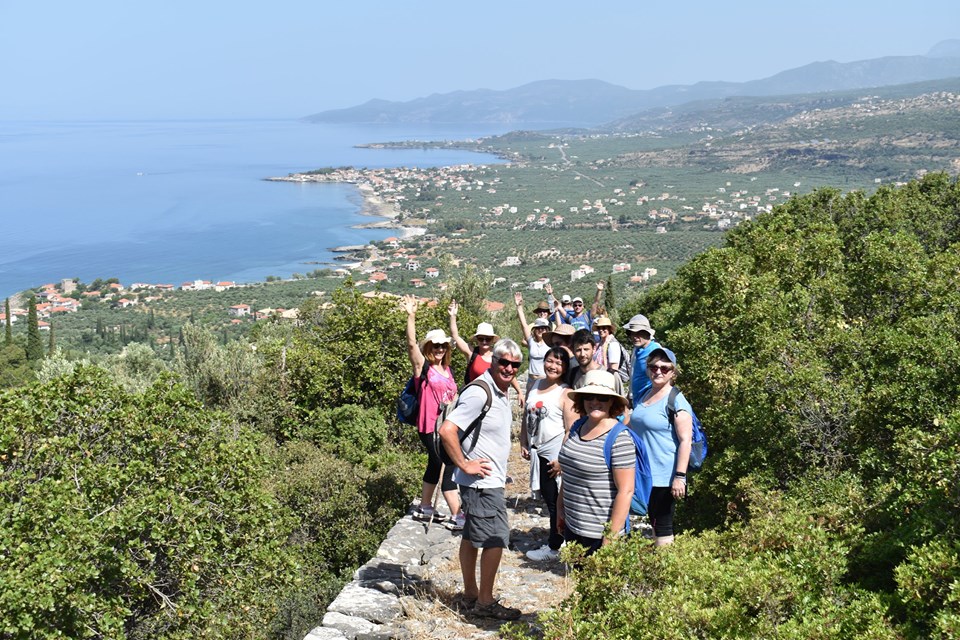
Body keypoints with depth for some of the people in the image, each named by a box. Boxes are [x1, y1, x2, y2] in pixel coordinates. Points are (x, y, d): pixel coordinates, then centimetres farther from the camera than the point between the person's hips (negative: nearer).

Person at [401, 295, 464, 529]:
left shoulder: (447, 370, 12)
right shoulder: (423, 366, -8)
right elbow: (411, 344, -23)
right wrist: (411, 317, -33)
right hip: (430, 427, -8)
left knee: (436, 466, 18)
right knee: (448, 469, -8)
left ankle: (424, 508, 33)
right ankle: (457, 516, -5)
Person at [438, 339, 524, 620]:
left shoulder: (500, 392, 10)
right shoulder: (479, 393, -22)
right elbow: (446, 430, -29)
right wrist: (465, 465, -21)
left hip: (491, 480, 10)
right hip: (483, 481, -10)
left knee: (471, 537, 17)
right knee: (496, 540, -3)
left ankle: (471, 594, 27)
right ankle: (485, 602, 8)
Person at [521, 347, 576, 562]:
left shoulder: (565, 393, -12)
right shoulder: (533, 386, 8)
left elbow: (571, 430, -15)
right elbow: (526, 417, 16)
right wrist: (523, 443, 11)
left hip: (555, 454, -7)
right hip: (537, 451, 7)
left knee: (555, 502, 1)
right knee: (547, 498, 14)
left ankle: (554, 547, 13)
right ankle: (558, 539, 27)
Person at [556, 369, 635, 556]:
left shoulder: (619, 439, -18)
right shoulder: (578, 427, 5)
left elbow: (626, 491, -19)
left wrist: (610, 539, -19)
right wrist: (560, 506, 18)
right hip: (572, 527, 7)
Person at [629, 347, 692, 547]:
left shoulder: (676, 401, -14)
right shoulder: (644, 397, 11)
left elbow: (685, 441, -18)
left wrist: (680, 476, -24)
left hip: (665, 477, -8)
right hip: (645, 473, 8)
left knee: (663, 527, -3)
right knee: (653, 524, 17)